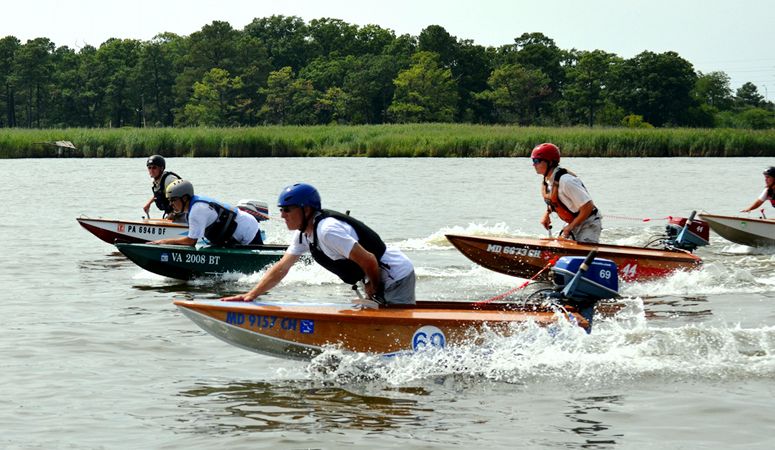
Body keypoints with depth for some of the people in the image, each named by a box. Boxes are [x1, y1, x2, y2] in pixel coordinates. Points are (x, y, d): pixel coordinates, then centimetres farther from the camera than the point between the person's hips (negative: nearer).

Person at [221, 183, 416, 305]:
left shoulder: (328, 230, -26)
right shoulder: (304, 234, 5)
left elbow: (368, 260, -26)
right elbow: (281, 268, 7)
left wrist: (374, 290, -9)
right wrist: (251, 295, -2)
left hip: (396, 277, -10)